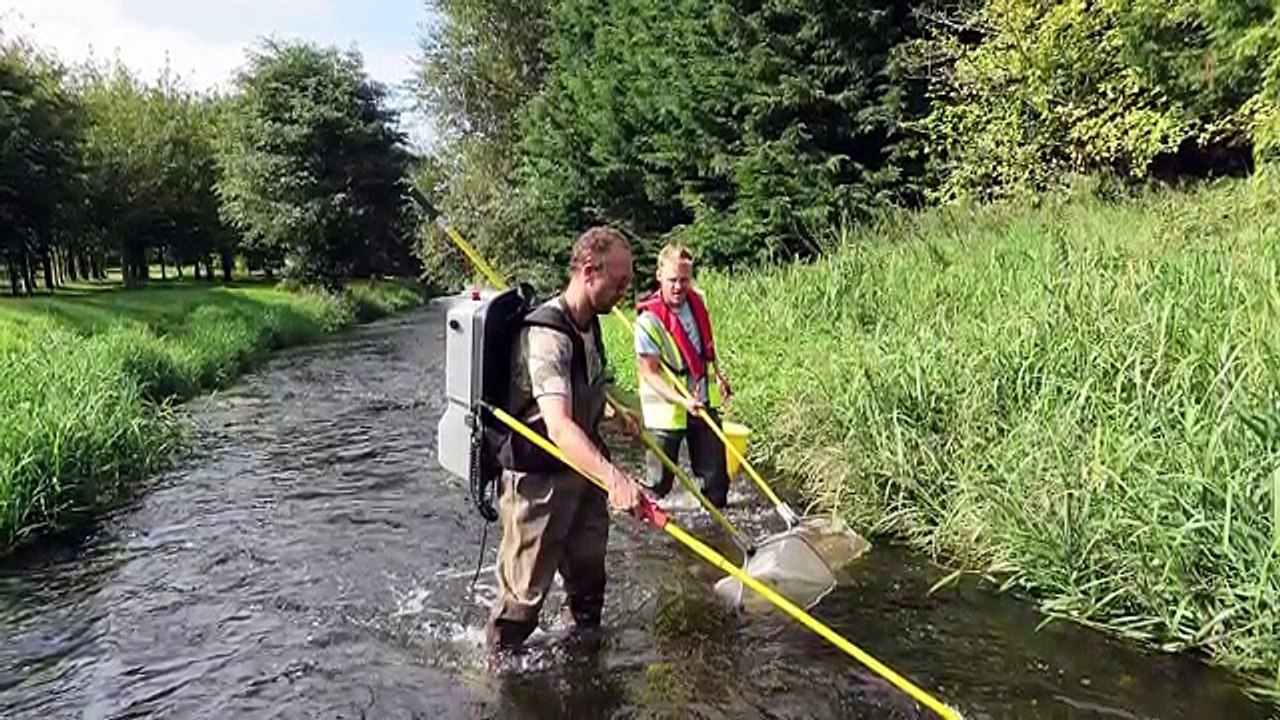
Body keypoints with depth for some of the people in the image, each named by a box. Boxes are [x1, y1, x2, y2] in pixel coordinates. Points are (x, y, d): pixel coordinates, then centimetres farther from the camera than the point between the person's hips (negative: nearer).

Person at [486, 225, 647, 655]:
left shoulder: (588, 323, 2)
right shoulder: (546, 336, -30)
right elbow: (558, 427, -44)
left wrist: (612, 414, 26)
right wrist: (613, 477, -56)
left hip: (583, 472, 9)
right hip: (538, 481, -9)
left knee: (588, 577, 23)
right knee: (525, 591, 3)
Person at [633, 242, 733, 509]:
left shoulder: (697, 302, 0)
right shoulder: (649, 321, -21)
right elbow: (650, 373, -20)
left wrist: (718, 375, 11)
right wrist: (682, 400, -30)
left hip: (704, 403, 6)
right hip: (666, 411, -6)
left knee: (715, 474, 13)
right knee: (658, 482, 3)